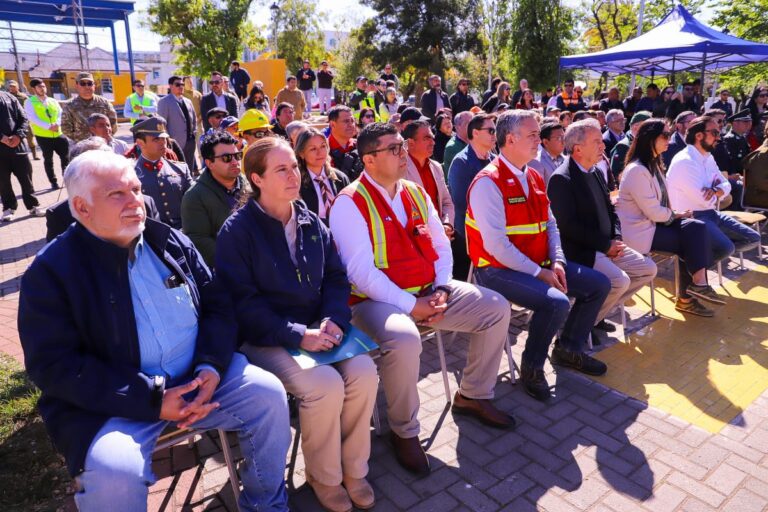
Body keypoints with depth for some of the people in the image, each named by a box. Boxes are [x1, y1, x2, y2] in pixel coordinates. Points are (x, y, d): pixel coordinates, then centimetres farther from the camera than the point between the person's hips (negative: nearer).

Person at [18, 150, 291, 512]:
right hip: (114, 403, -4)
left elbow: (218, 306, 8)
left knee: (268, 393, -11)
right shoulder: (51, 271, -6)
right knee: (114, 471, -31)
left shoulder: (171, 242, 8)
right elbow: (54, 366, -13)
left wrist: (211, 366, -12)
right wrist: (153, 399, -20)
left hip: (196, 378, 4)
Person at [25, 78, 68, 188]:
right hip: (42, 136, -3)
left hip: (57, 134, 3)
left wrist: (57, 124, -15)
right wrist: (48, 126, -22)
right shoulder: (30, 102, -2)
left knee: (65, 156, 4)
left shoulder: (53, 101, 12)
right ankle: (53, 182, 15)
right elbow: (32, 118, -12)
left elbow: (60, 113, 6)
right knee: (48, 159, 7)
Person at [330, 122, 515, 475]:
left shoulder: (416, 192, 11)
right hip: (378, 300, -7)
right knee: (404, 340, -38)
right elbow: (361, 272, -20)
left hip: (429, 291, 8)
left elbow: (441, 246, 12)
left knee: (496, 308, 1)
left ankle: (472, 396, 21)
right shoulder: (350, 203, -12)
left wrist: (440, 291, -5)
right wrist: (411, 305, -20)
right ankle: (404, 431, -7)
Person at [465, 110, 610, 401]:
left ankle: (568, 349, 26)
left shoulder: (534, 178, 11)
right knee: (557, 302, -30)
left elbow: (550, 225, 13)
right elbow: (496, 245, -23)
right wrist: (538, 273, -19)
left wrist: (557, 262, -4)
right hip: (499, 269, -9)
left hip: (539, 265, 9)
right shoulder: (488, 182, -17)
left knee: (599, 284, 8)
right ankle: (532, 367, -2)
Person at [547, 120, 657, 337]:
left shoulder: (596, 172, 13)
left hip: (607, 245, 10)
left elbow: (610, 209, 20)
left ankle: (597, 313, 12)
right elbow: (569, 226, -21)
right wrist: (606, 245, -16)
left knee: (648, 269, 5)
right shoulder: (561, 179, -15)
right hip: (580, 251, -9)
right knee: (619, 281, -26)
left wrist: (616, 238, 1)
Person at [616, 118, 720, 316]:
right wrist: (677, 215, -3)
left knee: (696, 228, -9)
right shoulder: (637, 170, -19)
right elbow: (654, 212, -20)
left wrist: (675, 214, -4)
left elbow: (662, 201, 15)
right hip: (641, 232, -9)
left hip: (656, 222, 9)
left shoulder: (653, 164, 12)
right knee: (692, 240, -15)